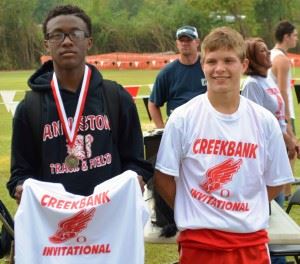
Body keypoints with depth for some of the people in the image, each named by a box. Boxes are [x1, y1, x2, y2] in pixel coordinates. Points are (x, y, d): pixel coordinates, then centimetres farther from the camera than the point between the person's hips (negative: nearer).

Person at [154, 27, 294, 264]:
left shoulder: (264, 121, 0)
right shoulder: (183, 118, -6)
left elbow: (275, 182, 8)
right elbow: (163, 178, 0)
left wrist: (243, 212, 2)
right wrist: (191, 212, 0)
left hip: (251, 240, 2)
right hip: (199, 240, -1)